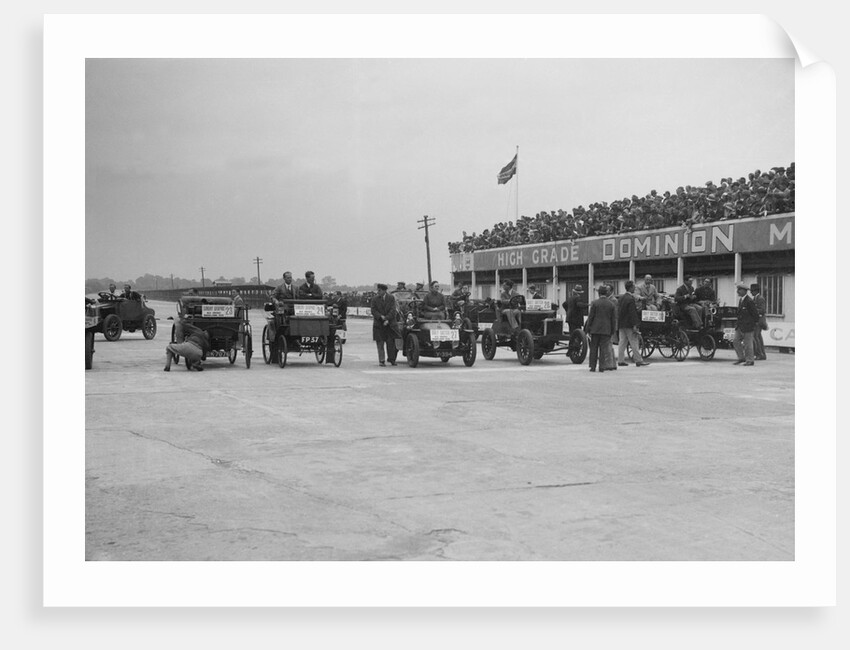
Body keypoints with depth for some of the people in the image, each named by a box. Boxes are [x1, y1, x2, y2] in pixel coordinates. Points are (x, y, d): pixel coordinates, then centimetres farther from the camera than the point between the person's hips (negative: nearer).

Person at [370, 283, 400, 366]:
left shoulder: (391, 298, 1)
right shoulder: (375, 299, 3)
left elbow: (393, 310, -6)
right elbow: (373, 311, -3)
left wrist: (387, 319, -17)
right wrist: (381, 316, -19)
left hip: (390, 324, 0)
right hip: (378, 324, 0)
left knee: (391, 343, -1)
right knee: (380, 343, -2)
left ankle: (391, 359, 13)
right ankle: (381, 361, 2)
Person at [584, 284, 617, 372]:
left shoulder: (594, 303, -5)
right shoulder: (611, 304, 3)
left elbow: (591, 316, -5)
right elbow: (614, 319, 5)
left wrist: (587, 328, 2)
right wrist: (612, 330, 12)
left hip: (595, 329, -1)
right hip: (606, 330, 1)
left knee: (593, 348, 5)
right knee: (603, 348, 3)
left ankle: (593, 367, 4)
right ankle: (602, 367, 0)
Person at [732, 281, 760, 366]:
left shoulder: (749, 301, -18)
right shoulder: (740, 300, 11)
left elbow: (755, 313, -14)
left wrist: (755, 322, -4)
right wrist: (738, 323, 16)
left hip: (748, 326, -9)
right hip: (740, 326, 9)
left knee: (747, 343, -1)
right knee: (736, 341, 8)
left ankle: (750, 360, 9)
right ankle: (741, 358, 19)